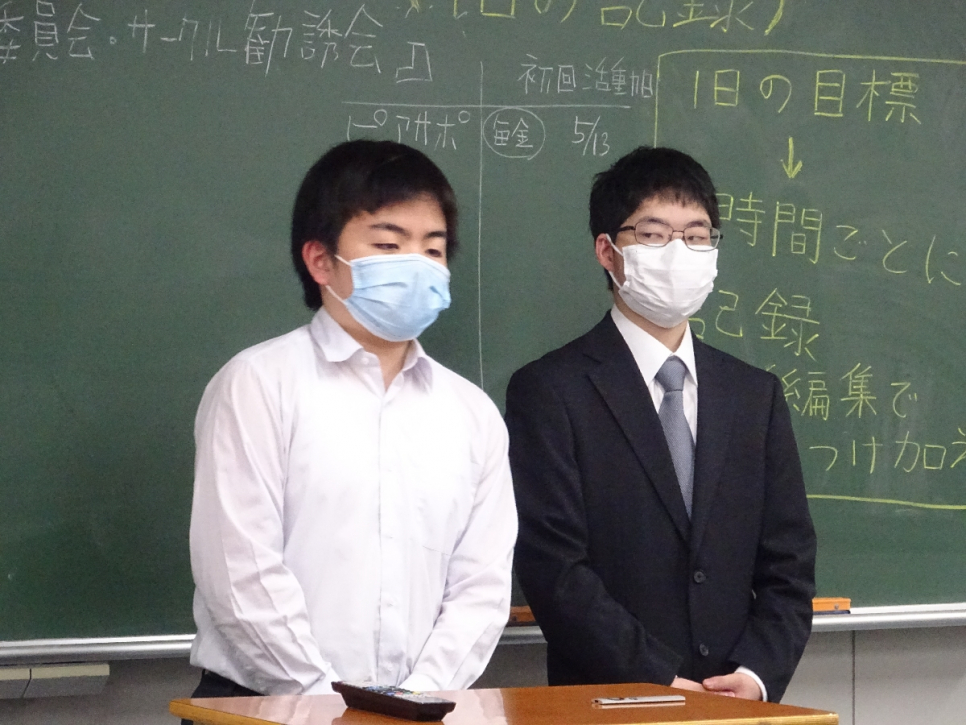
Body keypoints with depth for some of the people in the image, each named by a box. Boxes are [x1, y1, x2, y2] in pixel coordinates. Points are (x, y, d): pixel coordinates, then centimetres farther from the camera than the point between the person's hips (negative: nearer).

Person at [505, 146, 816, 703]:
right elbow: (554, 568, -9)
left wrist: (757, 675, -7)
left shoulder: (756, 395, 13)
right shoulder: (551, 392, -2)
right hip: (606, 706, -3)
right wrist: (658, 682, -16)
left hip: (737, 706, 3)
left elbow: (789, 564, 9)